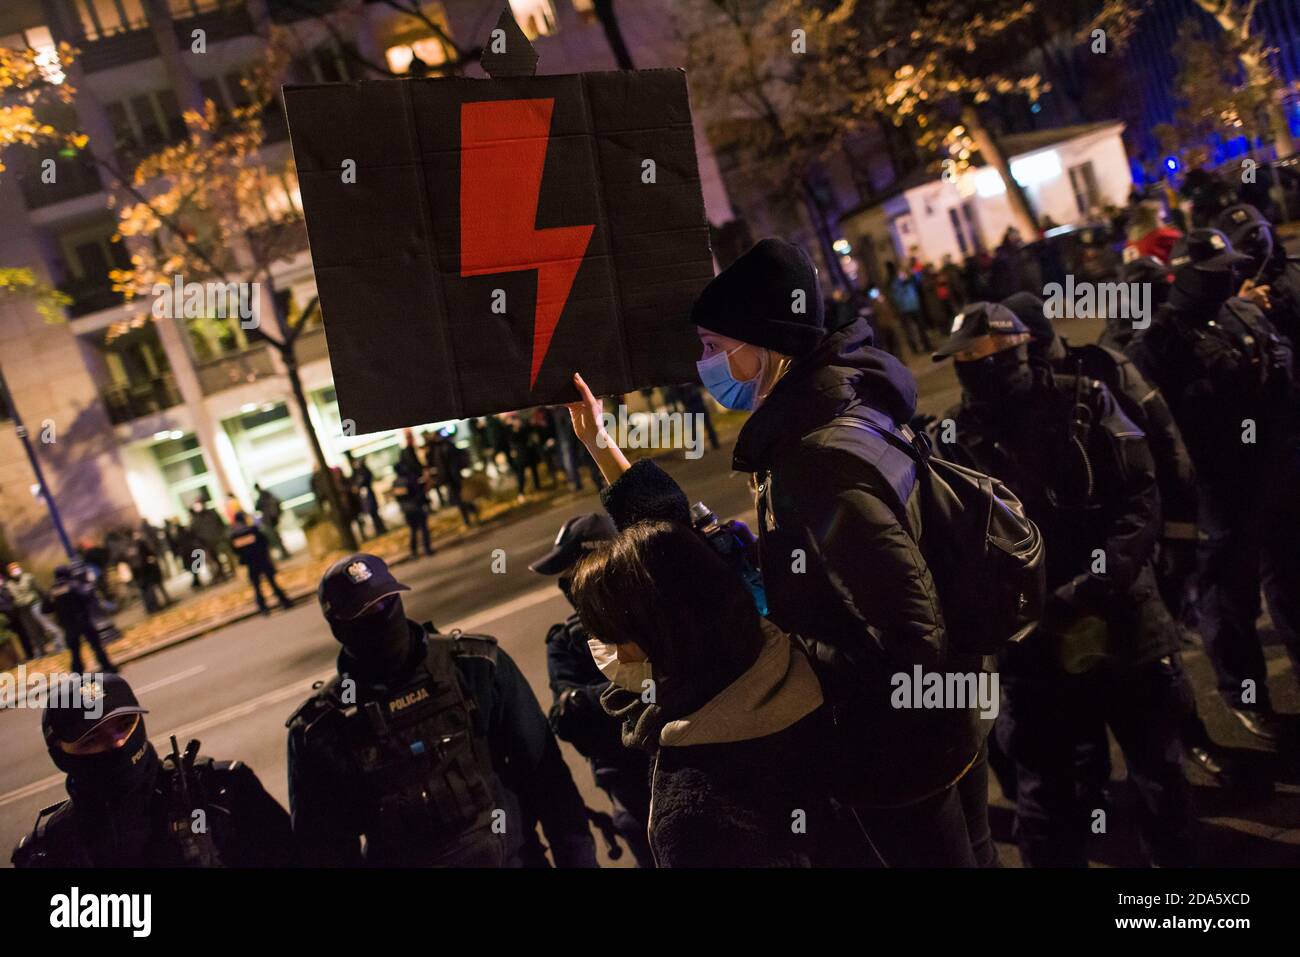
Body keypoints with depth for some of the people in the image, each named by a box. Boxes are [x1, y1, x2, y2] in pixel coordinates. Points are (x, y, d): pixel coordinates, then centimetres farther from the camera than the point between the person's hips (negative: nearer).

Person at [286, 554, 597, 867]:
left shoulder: (476, 664, -10)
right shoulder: (319, 731, -10)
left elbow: (543, 769, -4)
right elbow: (327, 842, -4)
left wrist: (576, 854, -4)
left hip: (514, 857, 1)